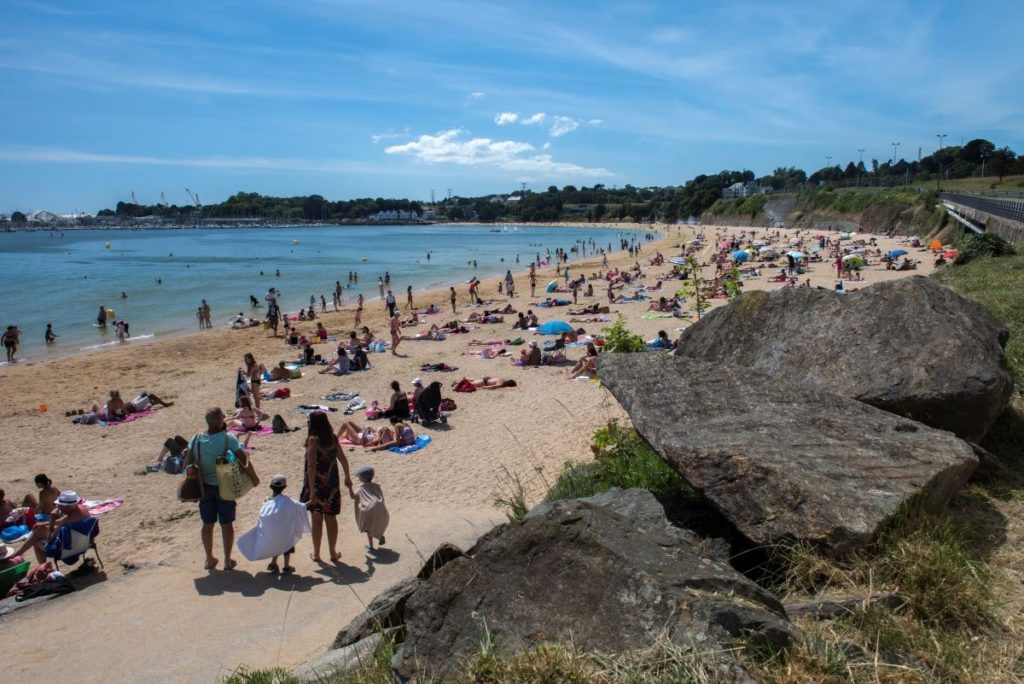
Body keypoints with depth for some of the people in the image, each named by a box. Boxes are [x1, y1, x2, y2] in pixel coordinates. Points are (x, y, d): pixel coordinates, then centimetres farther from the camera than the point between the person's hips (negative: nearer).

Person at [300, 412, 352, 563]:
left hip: (316, 482, -4)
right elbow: (343, 459, 8)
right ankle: (333, 553, 22)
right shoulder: (333, 438, 0)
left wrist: (312, 490, -22)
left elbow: (311, 465, -21)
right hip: (331, 483, 4)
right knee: (331, 518, 14)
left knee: (317, 519, 8)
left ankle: (316, 554, 20)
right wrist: (347, 478, 21)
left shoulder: (313, 439, -15)